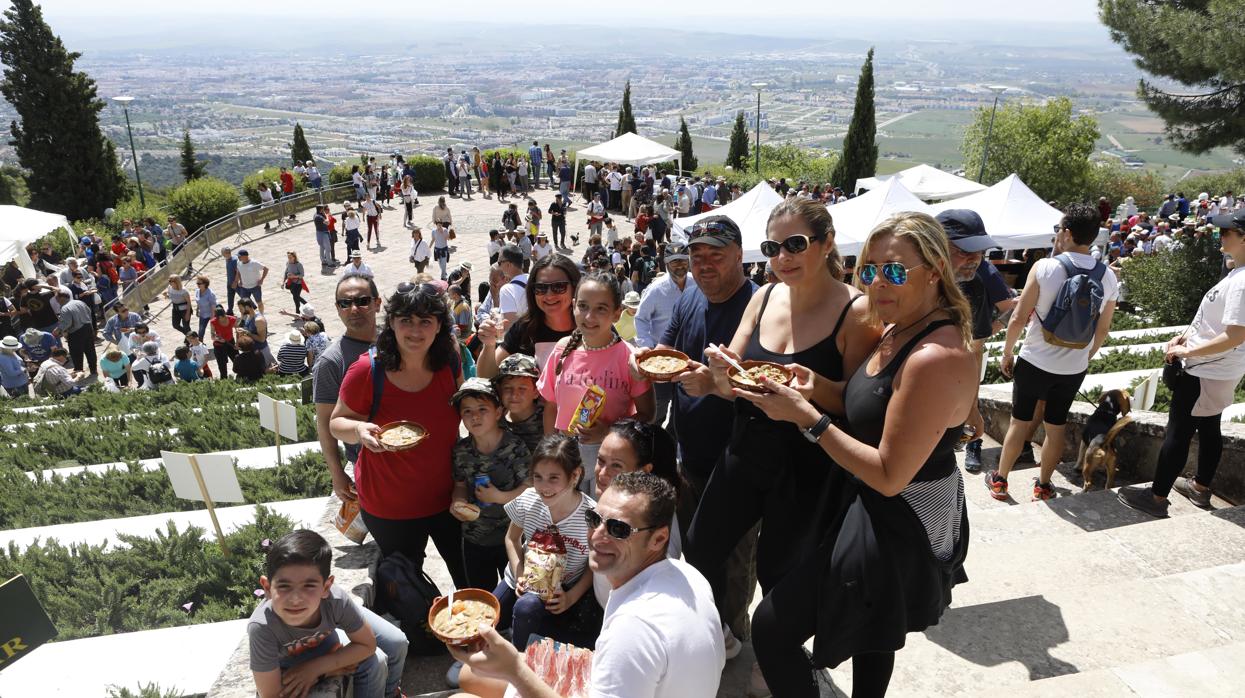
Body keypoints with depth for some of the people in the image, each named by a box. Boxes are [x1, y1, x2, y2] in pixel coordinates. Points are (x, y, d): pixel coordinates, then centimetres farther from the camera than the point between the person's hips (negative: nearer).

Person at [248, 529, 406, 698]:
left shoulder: (336, 599, -37)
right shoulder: (261, 627, -42)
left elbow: (367, 644, -20)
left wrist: (313, 668, -26)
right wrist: (326, 669, -27)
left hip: (324, 634, 3)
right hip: (286, 658, -3)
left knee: (397, 642, -5)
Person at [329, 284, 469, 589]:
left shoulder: (449, 361, -10)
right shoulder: (366, 371, -21)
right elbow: (337, 423, -7)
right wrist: (359, 429, -28)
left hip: (447, 496, 3)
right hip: (390, 508, -2)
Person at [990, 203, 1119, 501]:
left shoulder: (1044, 268, -17)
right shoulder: (1108, 277, -4)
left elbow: (1018, 318, -14)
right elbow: (1103, 329, 6)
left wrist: (1007, 354, -1)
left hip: (1035, 362, -3)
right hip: (1074, 368, 3)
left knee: (1019, 422, 10)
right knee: (1056, 426, 16)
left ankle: (999, 480, 22)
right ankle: (1043, 485, 28)